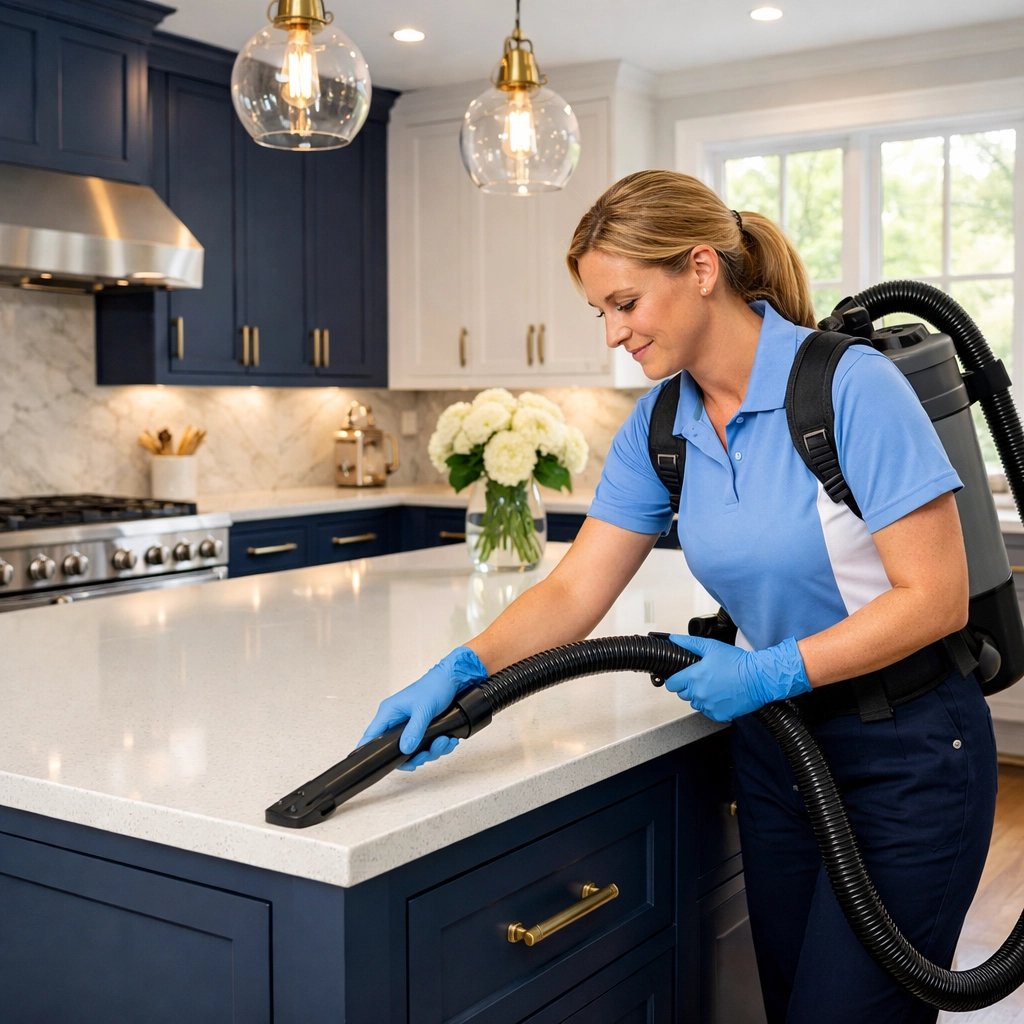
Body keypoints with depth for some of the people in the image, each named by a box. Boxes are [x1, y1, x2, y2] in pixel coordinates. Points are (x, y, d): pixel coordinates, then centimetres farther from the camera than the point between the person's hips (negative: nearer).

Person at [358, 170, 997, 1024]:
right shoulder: (659, 429, 0)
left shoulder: (850, 385, -20)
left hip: (907, 756, -6)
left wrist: (770, 672, -20)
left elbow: (937, 595, -20)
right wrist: (462, 671, -19)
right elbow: (576, 590, -4)